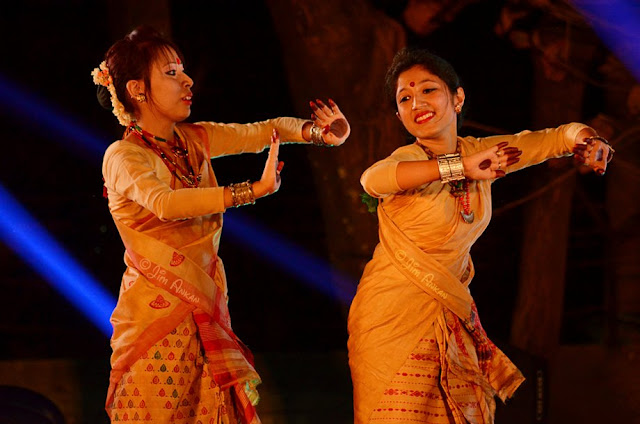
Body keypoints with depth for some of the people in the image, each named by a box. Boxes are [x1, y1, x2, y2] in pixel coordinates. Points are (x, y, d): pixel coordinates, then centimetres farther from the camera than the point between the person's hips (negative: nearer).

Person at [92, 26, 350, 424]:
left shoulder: (194, 140, 11)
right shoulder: (123, 157, -9)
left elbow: (267, 130, 15)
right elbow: (164, 203, -28)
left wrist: (319, 132, -5)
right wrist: (253, 190, -32)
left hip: (206, 312, 6)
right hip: (158, 312, -6)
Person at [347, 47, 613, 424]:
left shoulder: (479, 153, 2)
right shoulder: (408, 158, -16)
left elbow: (556, 138, 8)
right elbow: (373, 179, -40)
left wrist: (587, 140, -16)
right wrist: (460, 167, -46)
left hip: (450, 315, 6)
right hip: (395, 315, -6)